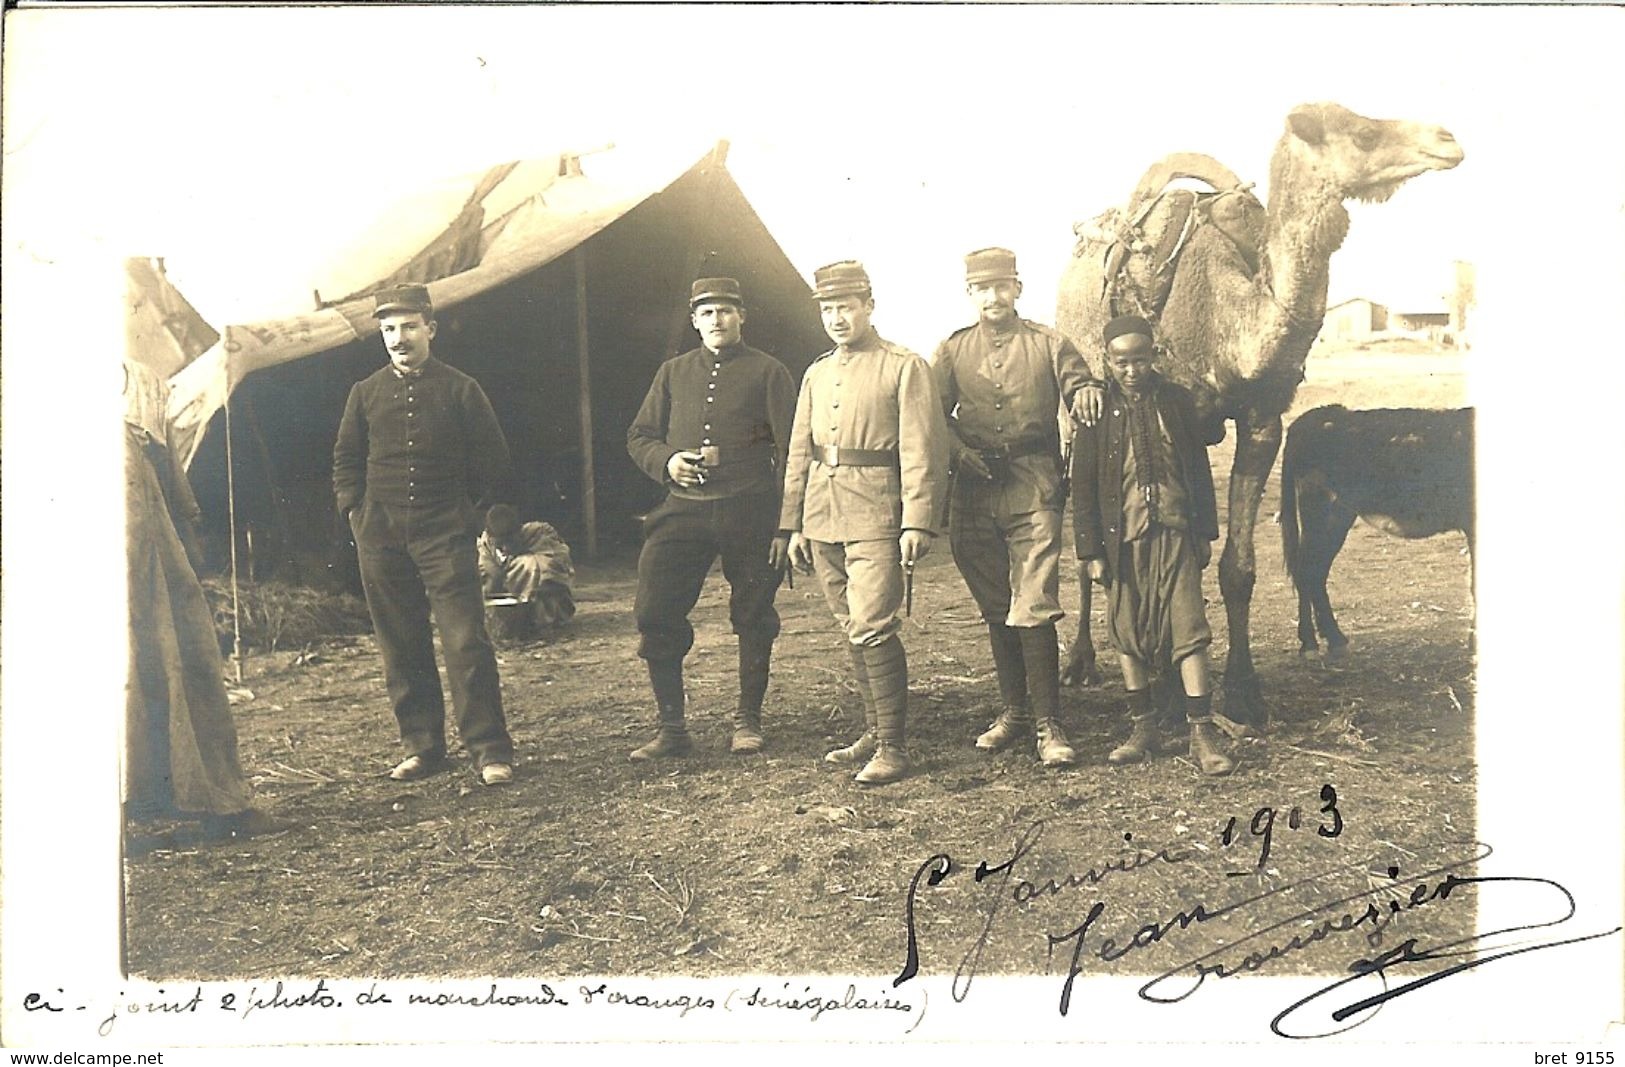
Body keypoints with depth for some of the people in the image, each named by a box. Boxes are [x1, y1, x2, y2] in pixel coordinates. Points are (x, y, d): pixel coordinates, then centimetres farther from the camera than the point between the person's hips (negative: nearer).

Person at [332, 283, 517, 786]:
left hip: (445, 535, -3)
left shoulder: (461, 390, 2)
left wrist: (469, 512, 3)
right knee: (401, 647, 6)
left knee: (466, 641, -9)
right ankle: (421, 747, 16)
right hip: (380, 538, 3)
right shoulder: (365, 393, 9)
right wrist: (355, 510, 7)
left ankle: (490, 751, -4)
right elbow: (345, 459, 18)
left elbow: (492, 461, 7)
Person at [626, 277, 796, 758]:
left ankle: (748, 721, 21)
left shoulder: (767, 372, 3)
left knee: (753, 618, 6)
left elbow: (789, 450, -1)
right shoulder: (673, 372, 14)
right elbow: (639, 436, 17)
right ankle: (670, 727, 8)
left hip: (749, 514, -3)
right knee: (655, 614, -3)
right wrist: (665, 461, -6)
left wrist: (786, 522, -8)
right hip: (681, 511, 3)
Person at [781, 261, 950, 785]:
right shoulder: (817, 374, 17)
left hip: (875, 516, -6)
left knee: (872, 628, -12)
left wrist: (918, 523, -16)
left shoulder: (905, 367, -1)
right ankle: (875, 730, 24)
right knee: (853, 630, 12)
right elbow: (799, 453, 17)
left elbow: (922, 450, -8)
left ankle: (893, 747, -4)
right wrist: (793, 525, 12)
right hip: (822, 520, 6)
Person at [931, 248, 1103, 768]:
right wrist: (959, 449, -13)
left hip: (1034, 489, -3)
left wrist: (1086, 392, -24)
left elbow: (1077, 382, 1)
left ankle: (1048, 725, -4)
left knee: (1034, 608, -10)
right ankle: (1014, 711, 24)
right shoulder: (952, 350, 11)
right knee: (996, 609, 11)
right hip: (974, 491, 3)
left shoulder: (1048, 343, 8)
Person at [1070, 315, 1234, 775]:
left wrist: (1206, 531, 9)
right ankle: (1142, 726, 20)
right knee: (1128, 632, 7)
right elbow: (1083, 485, 1)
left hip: (1174, 531, 0)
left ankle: (1201, 734, -1)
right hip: (1122, 535, 0)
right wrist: (1090, 550, -3)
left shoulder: (1177, 400, 4)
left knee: (1188, 629, -4)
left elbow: (1199, 469, 11)